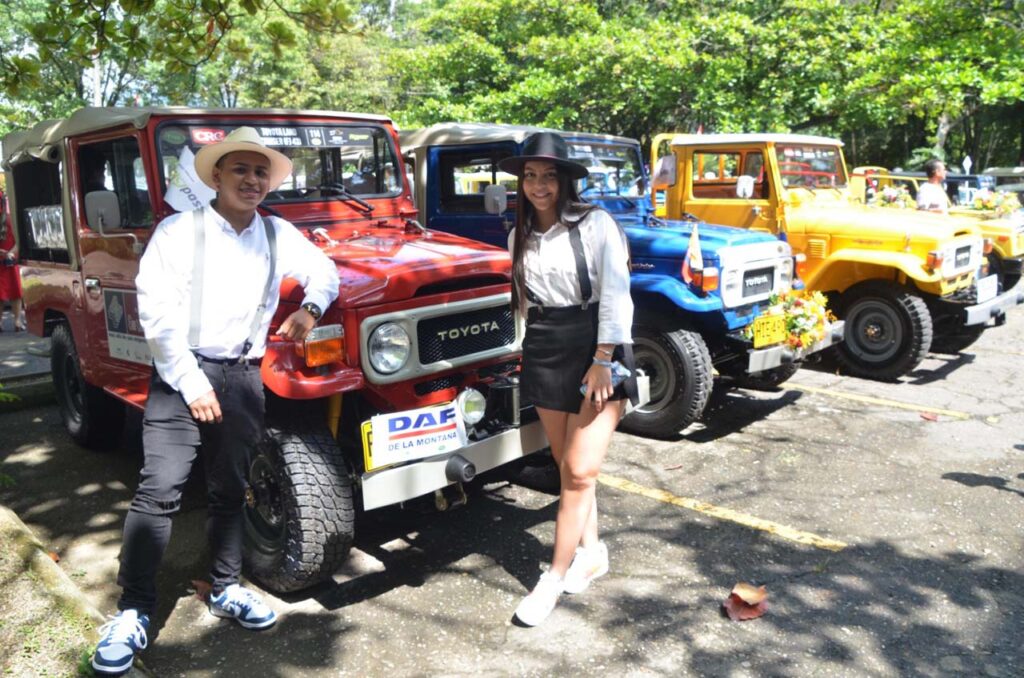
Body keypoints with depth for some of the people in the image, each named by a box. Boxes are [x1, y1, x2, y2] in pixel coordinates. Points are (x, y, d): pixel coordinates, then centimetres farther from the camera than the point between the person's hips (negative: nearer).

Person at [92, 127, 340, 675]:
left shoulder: (279, 235, 7)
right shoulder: (179, 230, -5)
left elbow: (324, 271, 21)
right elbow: (155, 311, -11)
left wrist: (310, 308, 0)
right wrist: (191, 381, -14)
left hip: (243, 377, 4)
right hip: (181, 375, -4)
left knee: (229, 491, 13)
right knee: (158, 492, -7)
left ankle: (225, 589, 28)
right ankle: (133, 612, 6)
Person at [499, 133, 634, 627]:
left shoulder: (595, 224, -8)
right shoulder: (519, 236, 9)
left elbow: (615, 294, -12)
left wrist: (602, 359, -18)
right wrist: (531, 348, 14)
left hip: (596, 348, -5)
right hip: (544, 350, 5)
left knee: (580, 470, -5)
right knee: (568, 466, 12)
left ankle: (554, 577, 6)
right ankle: (591, 551, 30)